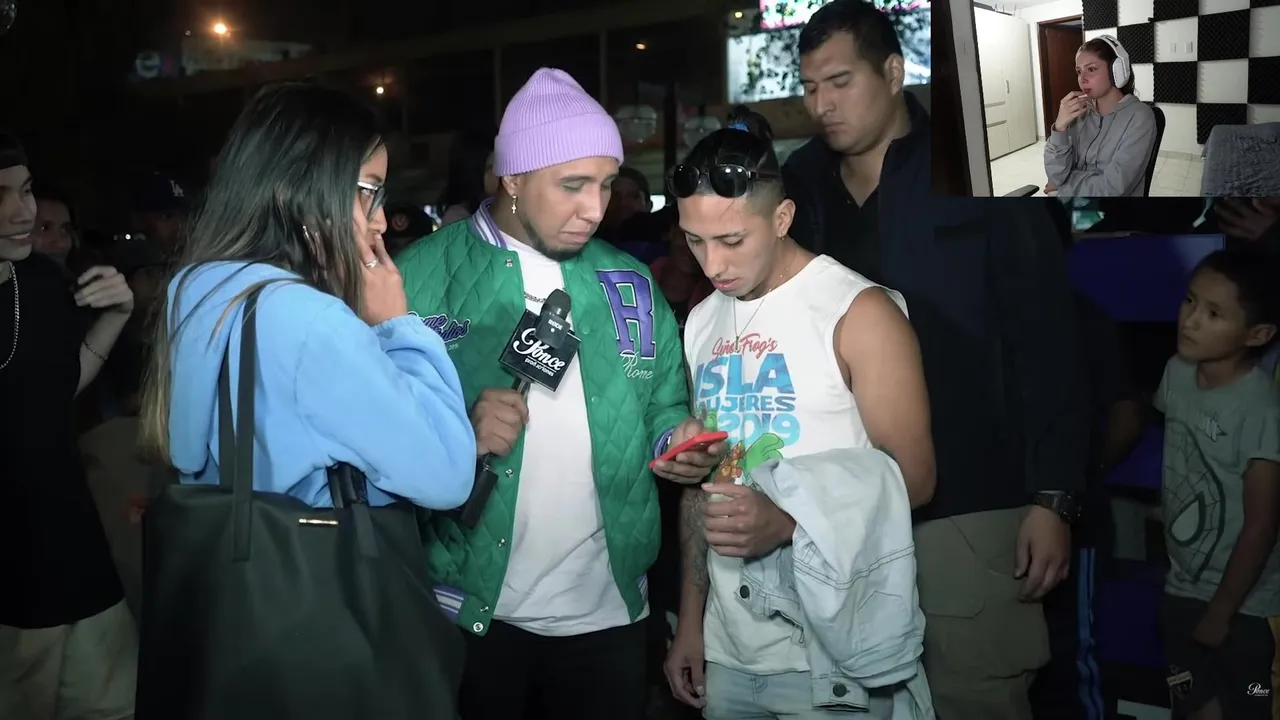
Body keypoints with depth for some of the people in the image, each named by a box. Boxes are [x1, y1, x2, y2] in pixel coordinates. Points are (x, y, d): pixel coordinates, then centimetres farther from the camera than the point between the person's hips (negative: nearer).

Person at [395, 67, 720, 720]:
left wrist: (677, 439, -10)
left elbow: (663, 409, 11)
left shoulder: (630, 283, 5)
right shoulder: (422, 279, -9)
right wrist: (457, 435, -26)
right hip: (468, 612, -3)